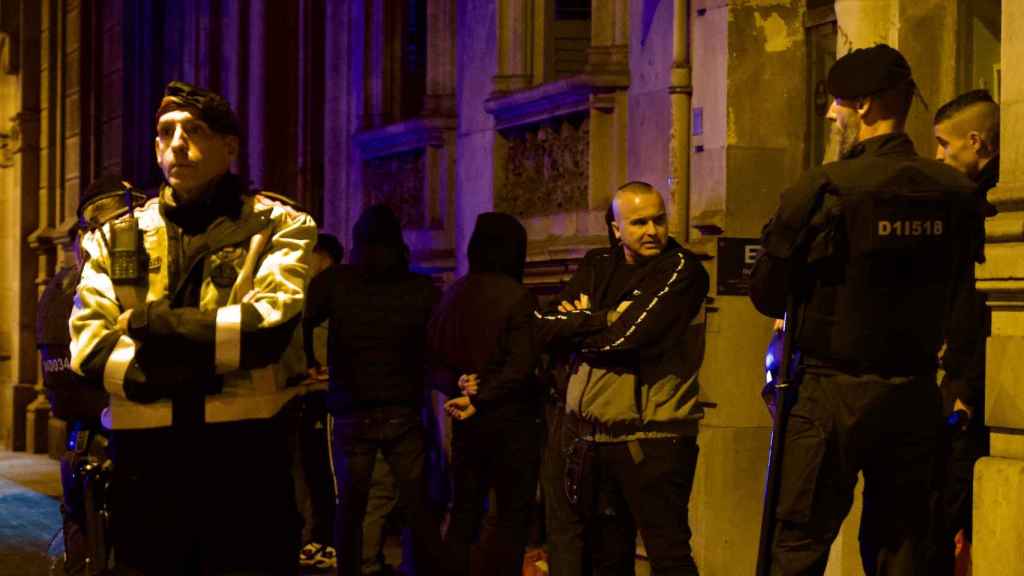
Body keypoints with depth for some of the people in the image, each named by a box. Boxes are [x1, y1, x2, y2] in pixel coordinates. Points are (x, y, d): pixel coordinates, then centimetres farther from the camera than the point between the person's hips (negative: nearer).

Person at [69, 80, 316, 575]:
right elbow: (87, 349, 1)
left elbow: (271, 327, -13)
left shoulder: (279, 227, 4)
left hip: (246, 457, -2)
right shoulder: (115, 237, 13)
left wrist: (151, 323, -9)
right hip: (146, 463, 3)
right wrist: (172, 375, -15)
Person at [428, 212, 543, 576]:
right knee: (512, 517, 1)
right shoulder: (518, 298, -12)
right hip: (511, 418, -6)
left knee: (464, 512, 13)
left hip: (467, 419, 6)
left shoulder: (453, 295, 5)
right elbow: (520, 367, -18)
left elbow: (434, 353, 6)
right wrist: (479, 400, -12)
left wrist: (459, 384, -5)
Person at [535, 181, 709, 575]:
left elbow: (629, 336, -16)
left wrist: (581, 323, 1)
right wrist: (604, 318, -14)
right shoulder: (596, 267, 13)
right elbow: (546, 327, 0)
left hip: (652, 436, -6)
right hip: (589, 435, 6)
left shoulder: (682, 269, -5)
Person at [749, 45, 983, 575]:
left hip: (834, 392, -4)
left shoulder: (823, 188, -14)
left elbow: (766, 295, -5)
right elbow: (950, 294, 10)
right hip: (914, 393, 4)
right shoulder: (954, 192, -1)